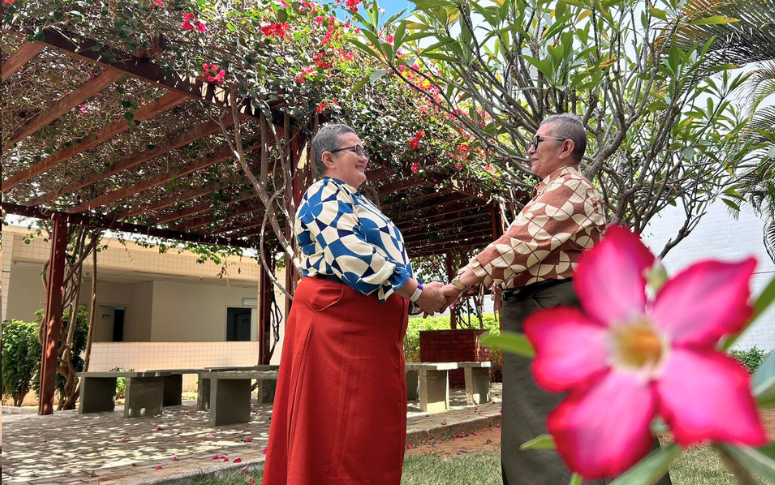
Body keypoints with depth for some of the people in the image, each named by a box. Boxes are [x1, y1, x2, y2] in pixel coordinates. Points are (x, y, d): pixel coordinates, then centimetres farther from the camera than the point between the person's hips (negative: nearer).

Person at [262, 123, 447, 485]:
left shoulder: (357, 203, 24)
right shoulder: (325, 197, -6)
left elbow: (380, 256, 21)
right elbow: (355, 258, -19)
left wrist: (420, 296, 6)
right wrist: (417, 293, -15)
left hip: (370, 328, 10)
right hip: (340, 321, -9)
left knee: (372, 425, 11)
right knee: (343, 427, -5)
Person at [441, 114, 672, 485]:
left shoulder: (569, 188, -11)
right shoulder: (551, 192, 22)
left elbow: (519, 243, -20)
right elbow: (518, 243, 19)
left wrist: (460, 283, -21)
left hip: (558, 309, -10)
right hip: (537, 312, 10)